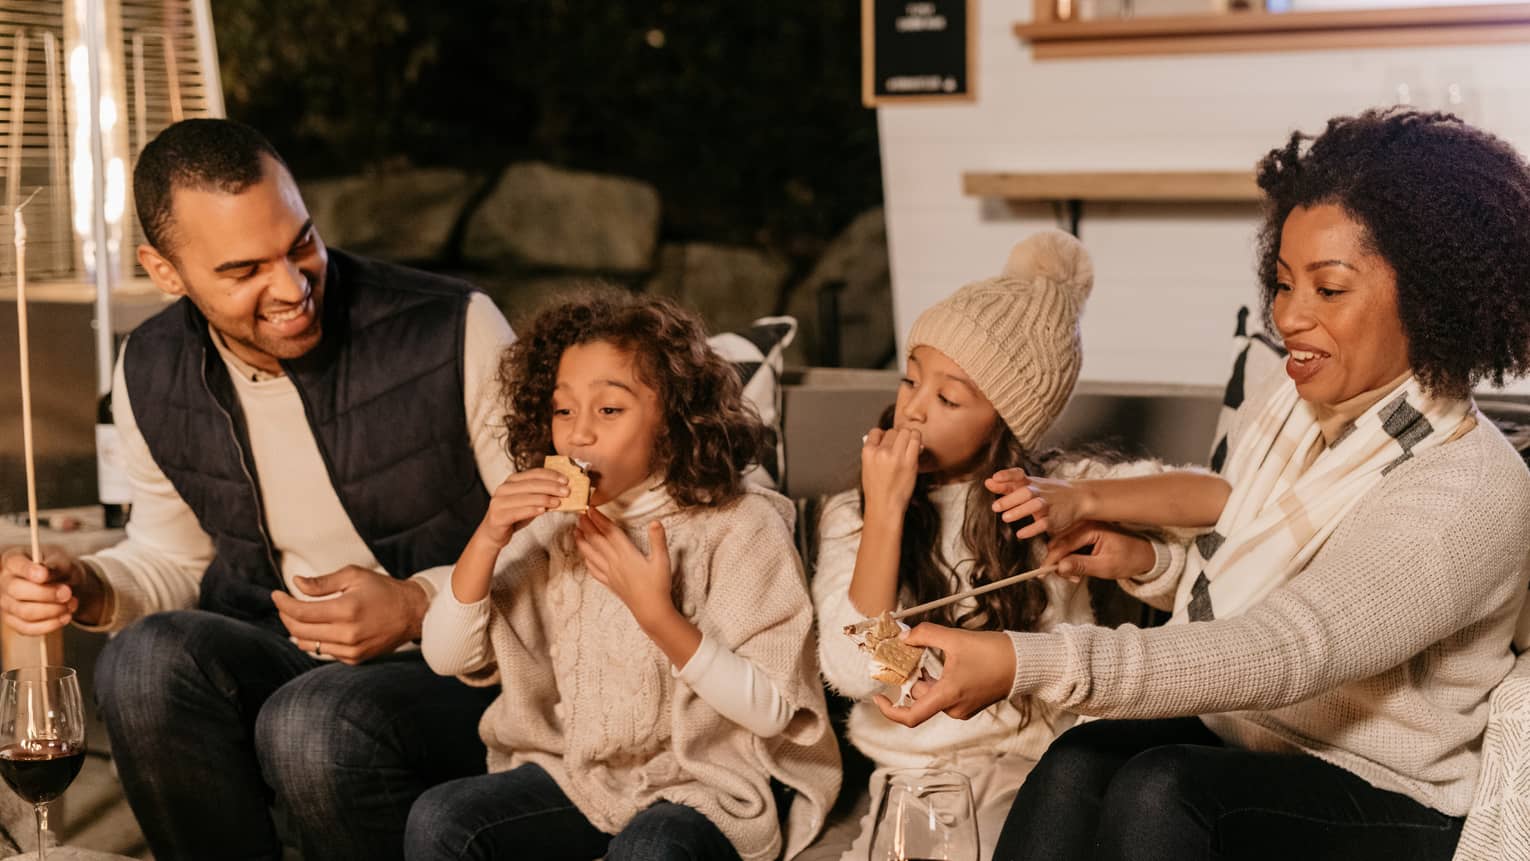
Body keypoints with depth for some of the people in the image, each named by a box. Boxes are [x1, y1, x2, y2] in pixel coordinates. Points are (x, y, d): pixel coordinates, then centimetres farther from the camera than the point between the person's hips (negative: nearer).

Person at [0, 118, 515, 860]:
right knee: (145, 663, -28)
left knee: (309, 726, -36)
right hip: (285, 656, 4)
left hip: (458, 668, -4)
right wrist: (89, 590, -5)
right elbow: (172, 555, 17)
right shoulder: (151, 375, 2)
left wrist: (420, 606, -20)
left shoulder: (456, 332, -14)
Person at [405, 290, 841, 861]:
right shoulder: (549, 526, 4)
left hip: (709, 788, -5)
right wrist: (487, 539, -15)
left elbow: (770, 709, -14)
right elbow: (447, 656, 0)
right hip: (573, 772, 5)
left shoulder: (741, 527, -10)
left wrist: (657, 615, -24)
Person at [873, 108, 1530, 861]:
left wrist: (1023, 663, -41)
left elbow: (1276, 654, -32)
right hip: (1233, 739, 6)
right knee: (1074, 768, -26)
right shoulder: (1277, 410, 4)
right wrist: (1148, 567, -2)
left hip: (1380, 799, -6)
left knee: (1157, 790, -33)